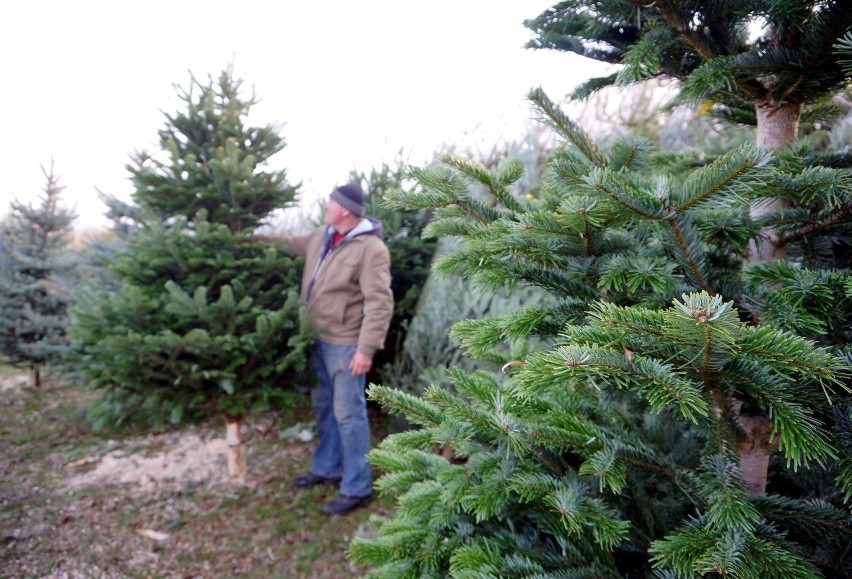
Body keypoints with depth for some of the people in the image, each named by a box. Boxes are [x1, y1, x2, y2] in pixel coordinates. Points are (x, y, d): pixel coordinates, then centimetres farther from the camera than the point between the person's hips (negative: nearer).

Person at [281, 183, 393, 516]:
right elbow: (292, 245, 29)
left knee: (348, 414, -2)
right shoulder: (323, 237, 7)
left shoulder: (370, 248, -20)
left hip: (345, 343, -9)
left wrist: (367, 349, -27)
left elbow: (380, 303, -24)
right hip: (319, 338, 9)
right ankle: (327, 469, 38)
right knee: (323, 407, 20)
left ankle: (358, 489, 11)